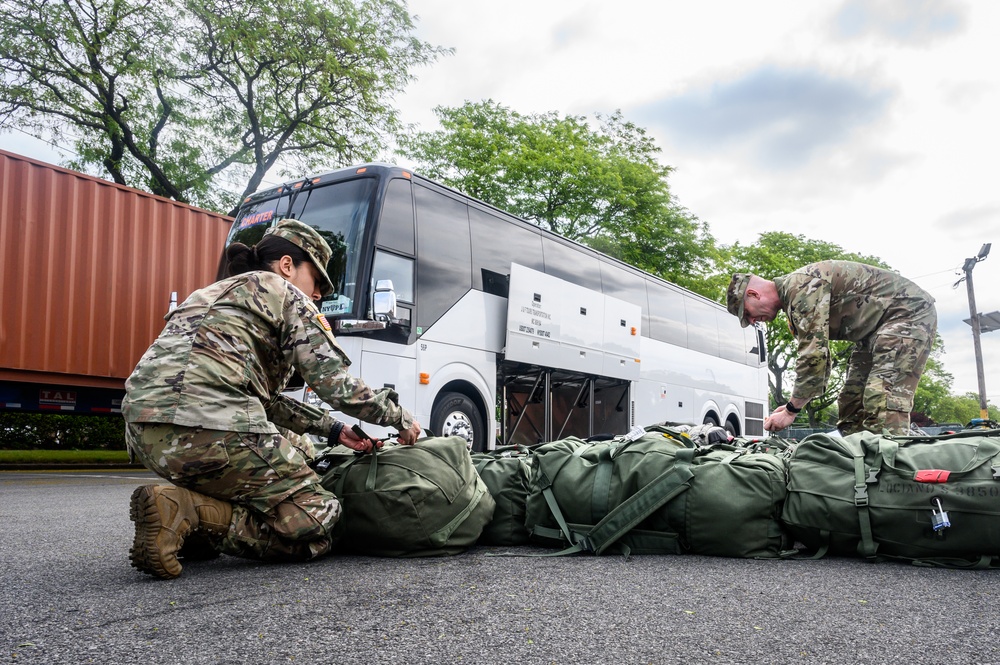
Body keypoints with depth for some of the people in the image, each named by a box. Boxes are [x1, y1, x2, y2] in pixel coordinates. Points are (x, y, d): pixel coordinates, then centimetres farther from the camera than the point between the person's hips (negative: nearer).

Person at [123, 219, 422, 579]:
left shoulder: (217, 293, 32)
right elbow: (337, 385, 0)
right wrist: (401, 418, 14)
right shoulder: (284, 293, 7)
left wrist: (332, 429, 25)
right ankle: (190, 514, -16)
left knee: (297, 449, 27)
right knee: (315, 522, -3)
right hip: (209, 426, -9)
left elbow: (266, 400, 29)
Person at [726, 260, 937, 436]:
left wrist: (791, 411, -19)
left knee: (883, 401, -21)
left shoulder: (801, 287, -23)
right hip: (878, 326, 10)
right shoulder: (793, 300, 9)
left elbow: (814, 354, -28)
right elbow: (819, 356, 14)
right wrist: (793, 405, 6)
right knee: (852, 400, 5)